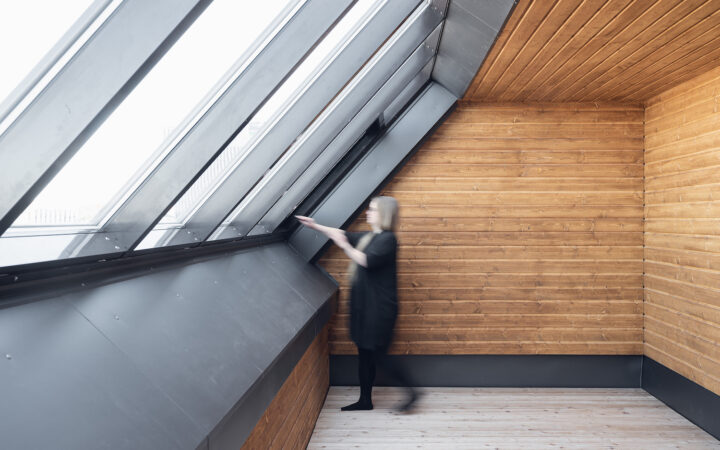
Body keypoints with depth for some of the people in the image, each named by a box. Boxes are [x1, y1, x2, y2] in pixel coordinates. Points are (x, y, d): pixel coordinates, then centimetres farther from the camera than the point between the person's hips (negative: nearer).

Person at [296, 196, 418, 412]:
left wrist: (344, 246, -20)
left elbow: (366, 261, -25)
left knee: (377, 355, -3)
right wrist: (315, 226, 23)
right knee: (365, 354, 14)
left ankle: (410, 391, 11)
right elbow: (345, 235, 22)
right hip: (364, 306, 9)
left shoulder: (388, 239, -14)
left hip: (379, 309, -9)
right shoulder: (368, 237, 13)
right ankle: (365, 400, 25)